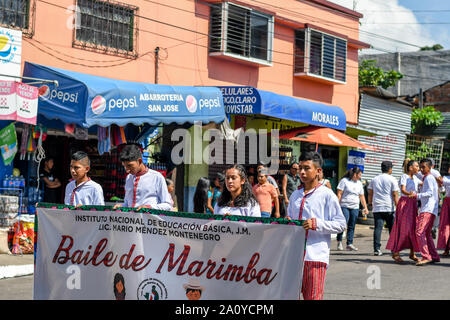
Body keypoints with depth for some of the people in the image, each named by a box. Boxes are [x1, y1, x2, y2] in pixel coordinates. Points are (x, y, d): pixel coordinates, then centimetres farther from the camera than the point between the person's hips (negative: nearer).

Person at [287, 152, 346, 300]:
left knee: (313, 296, -3)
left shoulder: (327, 195, -2)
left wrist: (316, 224, -16)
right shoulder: (295, 195, 16)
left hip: (316, 255, -5)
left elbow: (341, 224, -5)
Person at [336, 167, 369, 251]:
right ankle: (339, 241, 2)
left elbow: (362, 196, 19)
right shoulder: (344, 181, -1)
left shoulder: (359, 183, 16)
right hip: (344, 206, -5)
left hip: (355, 207, 5)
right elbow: (339, 194, -4)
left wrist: (365, 208, 13)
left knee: (352, 226, 2)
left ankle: (349, 244, 5)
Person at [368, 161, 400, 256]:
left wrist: (370, 203, 27)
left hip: (377, 208, 3)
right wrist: (398, 207, -4)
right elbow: (395, 195, -6)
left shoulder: (374, 179, 12)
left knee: (378, 228, -2)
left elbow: (370, 193, 16)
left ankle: (377, 249, -9)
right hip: (389, 208, -3)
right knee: (392, 229, 9)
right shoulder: (392, 180, -1)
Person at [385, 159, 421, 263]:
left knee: (413, 228, 5)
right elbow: (403, 189, -19)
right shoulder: (404, 176, -6)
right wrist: (409, 194, -39)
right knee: (402, 228, -9)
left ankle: (412, 253, 13)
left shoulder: (415, 178, 17)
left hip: (413, 204, 8)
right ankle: (395, 253, -5)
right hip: (405, 203, -8)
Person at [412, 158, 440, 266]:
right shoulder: (432, 178, 24)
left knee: (420, 232, -19)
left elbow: (430, 192, -19)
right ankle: (434, 256, 17)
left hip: (428, 209, -11)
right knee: (427, 234, 14)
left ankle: (426, 257, -25)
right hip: (428, 209, 11)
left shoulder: (429, 178, -7)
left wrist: (417, 195, -24)